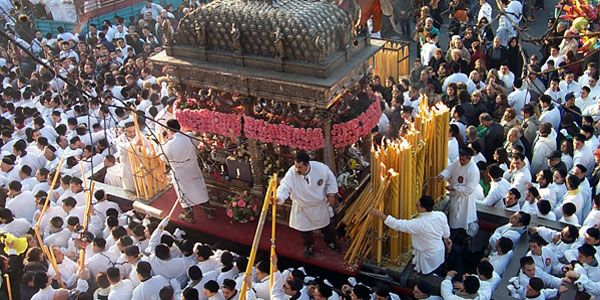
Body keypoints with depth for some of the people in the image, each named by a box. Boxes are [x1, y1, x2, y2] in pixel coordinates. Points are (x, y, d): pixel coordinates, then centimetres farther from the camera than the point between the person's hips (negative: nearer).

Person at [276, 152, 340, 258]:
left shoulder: (320, 167, -27)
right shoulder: (291, 173, -31)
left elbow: (331, 179, -8)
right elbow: (284, 187, -32)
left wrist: (331, 194, -6)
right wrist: (278, 197, -53)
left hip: (319, 204, 1)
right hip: (302, 207, -1)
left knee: (325, 225, 22)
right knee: (304, 228, 17)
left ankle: (330, 241, 51)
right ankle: (309, 246, 47)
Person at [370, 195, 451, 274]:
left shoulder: (418, 224, -36)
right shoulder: (441, 215, -18)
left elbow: (398, 225, -33)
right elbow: (446, 231, 1)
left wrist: (380, 215, -31)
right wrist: (446, 238, 25)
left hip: (428, 258, -6)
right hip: (440, 251, 6)